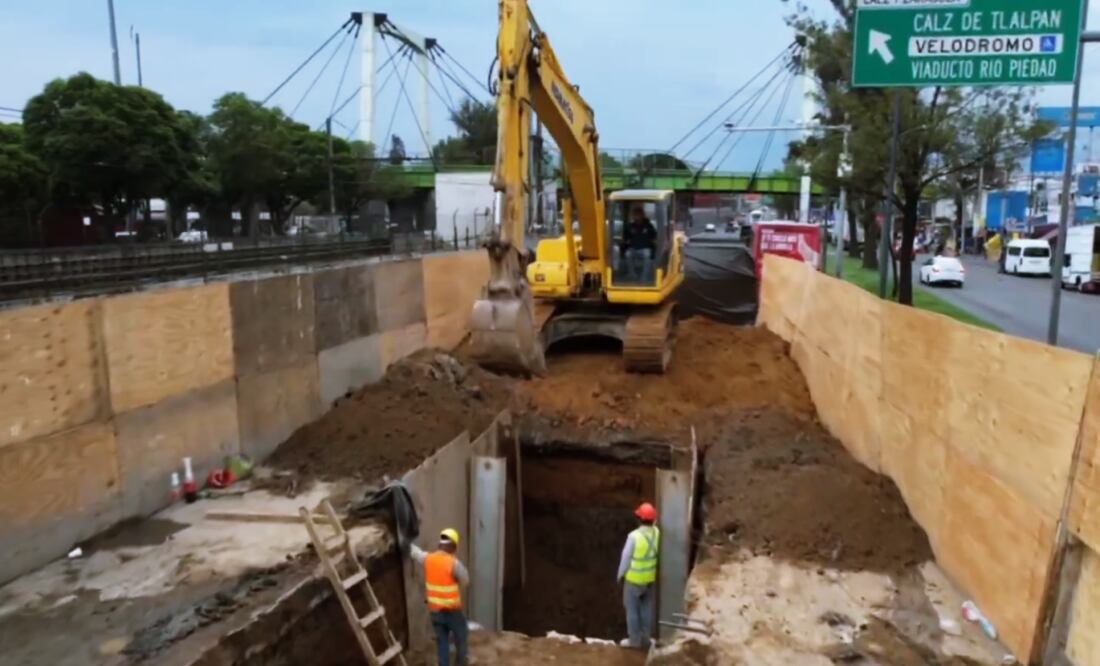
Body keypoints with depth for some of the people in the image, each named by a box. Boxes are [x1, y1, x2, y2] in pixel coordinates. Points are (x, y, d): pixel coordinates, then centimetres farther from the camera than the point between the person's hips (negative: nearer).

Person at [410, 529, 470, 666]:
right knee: (461, 639, 17)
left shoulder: (427, 559, -6)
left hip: (435, 610, 5)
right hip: (452, 610, -5)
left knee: (442, 641, 15)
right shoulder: (453, 563, -22)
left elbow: (414, 551, 13)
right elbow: (465, 580, -11)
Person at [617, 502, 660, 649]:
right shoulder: (657, 533, -13)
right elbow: (659, 554, -3)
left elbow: (626, 557, -16)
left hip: (634, 578, -5)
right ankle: (645, 639, 29)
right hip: (651, 578, 5)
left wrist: (621, 574, 0)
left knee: (632, 609, 12)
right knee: (647, 608, 18)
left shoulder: (634, 536, -27)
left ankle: (634, 639, 22)